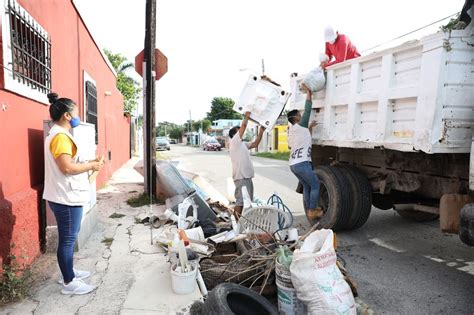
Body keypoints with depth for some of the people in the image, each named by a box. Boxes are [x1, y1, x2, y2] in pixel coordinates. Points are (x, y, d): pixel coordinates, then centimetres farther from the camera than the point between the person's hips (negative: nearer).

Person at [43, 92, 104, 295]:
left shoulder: (57, 134, 15)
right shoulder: (60, 136, -18)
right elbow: (67, 167, -26)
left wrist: (89, 164, 8)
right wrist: (91, 165, -13)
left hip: (66, 196, 11)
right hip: (66, 197, -11)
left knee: (68, 237, 20)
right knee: (67, 239, 0)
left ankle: (69, 271, 35)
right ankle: (69, 283, 12)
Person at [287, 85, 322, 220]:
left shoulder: (291, 131, 17)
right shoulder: (299, 126, -6)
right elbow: (307, 109, -7)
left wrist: (310, 127, 27)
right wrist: (308, 92, 0)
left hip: (293, 164, 9)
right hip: (302, 164, -9)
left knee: (306, 186, 19)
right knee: (316, 186, 3)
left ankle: (309, 210, 23)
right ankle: (312, 211, 6)